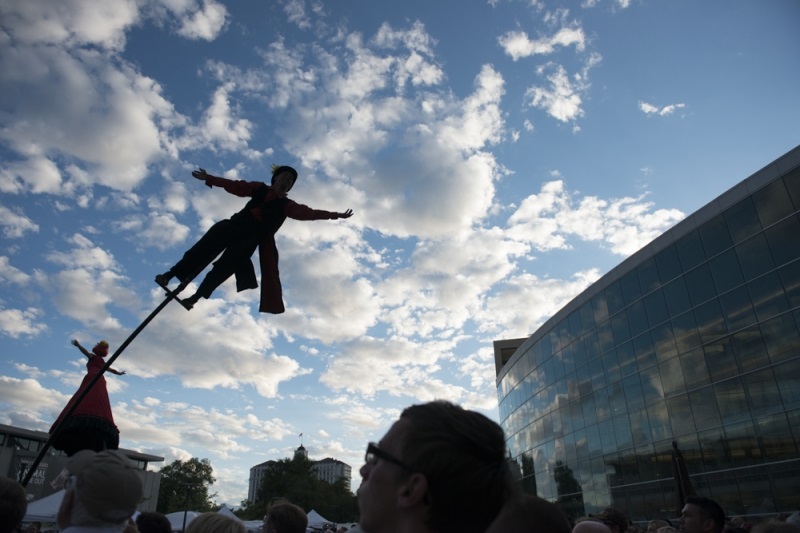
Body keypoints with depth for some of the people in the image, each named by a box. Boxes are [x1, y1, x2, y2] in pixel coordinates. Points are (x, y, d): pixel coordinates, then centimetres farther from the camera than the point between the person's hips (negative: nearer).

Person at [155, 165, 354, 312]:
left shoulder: (288, 206, 9)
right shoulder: (259, 189, 13)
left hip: (252, 238, -1)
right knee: (206, 249, -6)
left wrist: (336, 215, -5)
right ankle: (169, 275, 5)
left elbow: (309, 213, 2)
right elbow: (235, 186, 11)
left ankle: (195, 297, -4)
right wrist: (209, 178, 7)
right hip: (234, 226, 2)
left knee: (226, 266, -12)